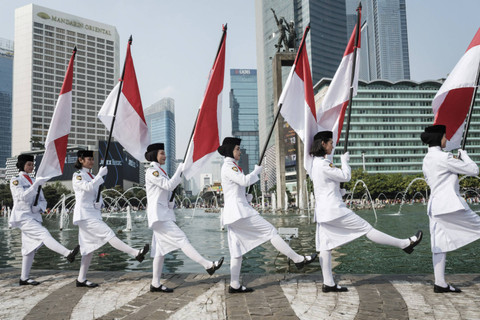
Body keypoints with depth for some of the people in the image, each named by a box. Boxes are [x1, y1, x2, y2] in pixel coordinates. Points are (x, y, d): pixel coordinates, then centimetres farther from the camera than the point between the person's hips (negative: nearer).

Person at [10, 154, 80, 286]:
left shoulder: (34, 181, 18)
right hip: (22, 216, -7)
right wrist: (36, 184, -26)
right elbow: (23, 197, -17)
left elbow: (43, 200, 16)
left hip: (34, 217, 7)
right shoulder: (15, 180, 0)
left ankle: (24, 278, 15)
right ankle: (68, 254, -43)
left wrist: (38, 207, -6)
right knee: (43, 233, -25)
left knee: (30, 247, 7)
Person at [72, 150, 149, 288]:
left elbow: (97, 193, 21)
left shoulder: (92, 177, 19)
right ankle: (136, 253, -29)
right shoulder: (77, 176, -3)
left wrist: (99, 203, 1)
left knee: (90, 247, 8)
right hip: (84, 214, -8)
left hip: (94, 213, 8)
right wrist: (100, 175, -18)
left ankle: (81, 279, 15)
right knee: (108, 233, -19)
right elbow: (88, 187, -21)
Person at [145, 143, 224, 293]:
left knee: (161, 249, 9)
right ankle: (208, 265, -19)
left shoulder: (160, 171, 21)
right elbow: (169, 185, -16)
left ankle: (155, 284, 15)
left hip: (165, 213, 10)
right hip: (158, 214, -10)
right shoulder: (151, 171, -8)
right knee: (181, 239, -14)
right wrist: (180, 169, -11)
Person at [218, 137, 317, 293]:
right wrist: (257, 170, -5)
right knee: (270, 230, -5)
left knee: (237, 249, 9)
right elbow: (244, 181, -21)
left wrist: (247, 197, 10)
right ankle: (298, 259, 2)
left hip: (233, 214, 10)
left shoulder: (230, 166, 21)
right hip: (239, 211, -10)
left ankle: (234, 285, 13)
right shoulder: (228, 166, -10)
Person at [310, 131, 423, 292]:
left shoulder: (316, 163, 14)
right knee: (367, 228, 0)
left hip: (323, 211, 10)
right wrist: (344, 160, 3)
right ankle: (405, 244, 11)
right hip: (334, 210, -10)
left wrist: (339, 191, 13)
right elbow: (345, 176, -11)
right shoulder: (323, 164, -17)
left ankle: (328, 284, 11)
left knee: (326, 247, 7)